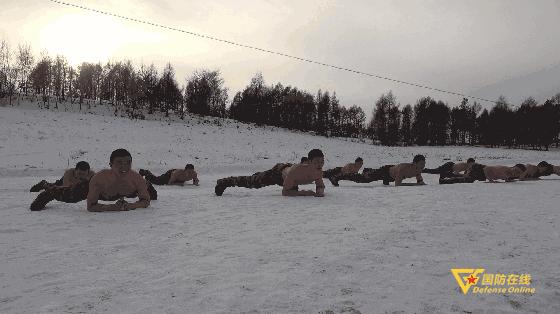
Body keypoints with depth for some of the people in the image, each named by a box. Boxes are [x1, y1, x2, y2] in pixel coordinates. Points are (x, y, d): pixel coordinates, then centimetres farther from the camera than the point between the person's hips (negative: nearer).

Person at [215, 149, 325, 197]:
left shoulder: (319, 171, -30)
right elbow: (285, 192, -42)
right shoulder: (296, 170, -47)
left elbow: (320, 185, -10)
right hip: (279, 171, -6)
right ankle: (225, 182, 27)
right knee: (251, 182, 5)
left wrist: (320, 191, -33)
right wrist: (303, 192, -49)